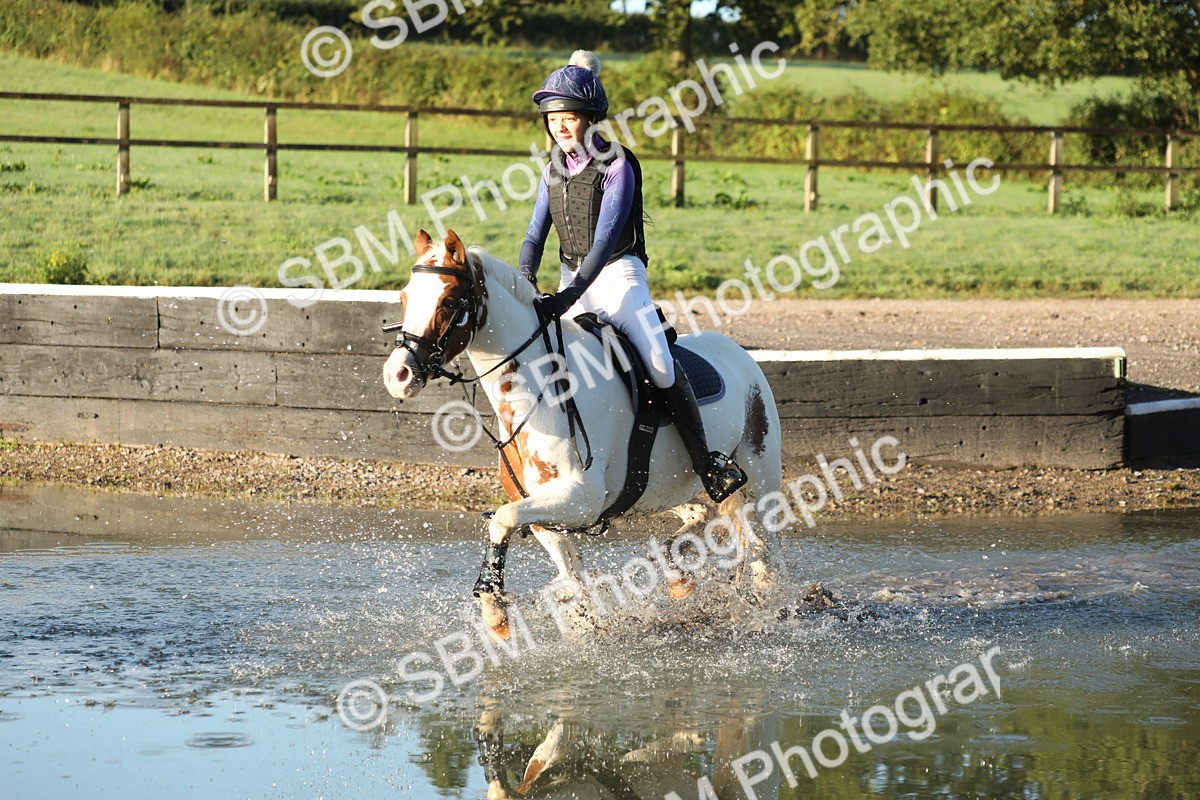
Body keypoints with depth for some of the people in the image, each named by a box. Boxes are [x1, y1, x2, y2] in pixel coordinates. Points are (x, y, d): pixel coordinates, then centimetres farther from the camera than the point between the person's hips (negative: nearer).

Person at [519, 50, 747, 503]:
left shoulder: (616, 166, -11)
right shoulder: (554, 169, 8)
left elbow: (606, 237, -20)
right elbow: (536, 235, 5)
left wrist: (572, 294, -30)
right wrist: (523, 284, -15)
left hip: (617, 275, -6)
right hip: (572, 280, 7)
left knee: (660, 367, -21)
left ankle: (706, 463, -13)